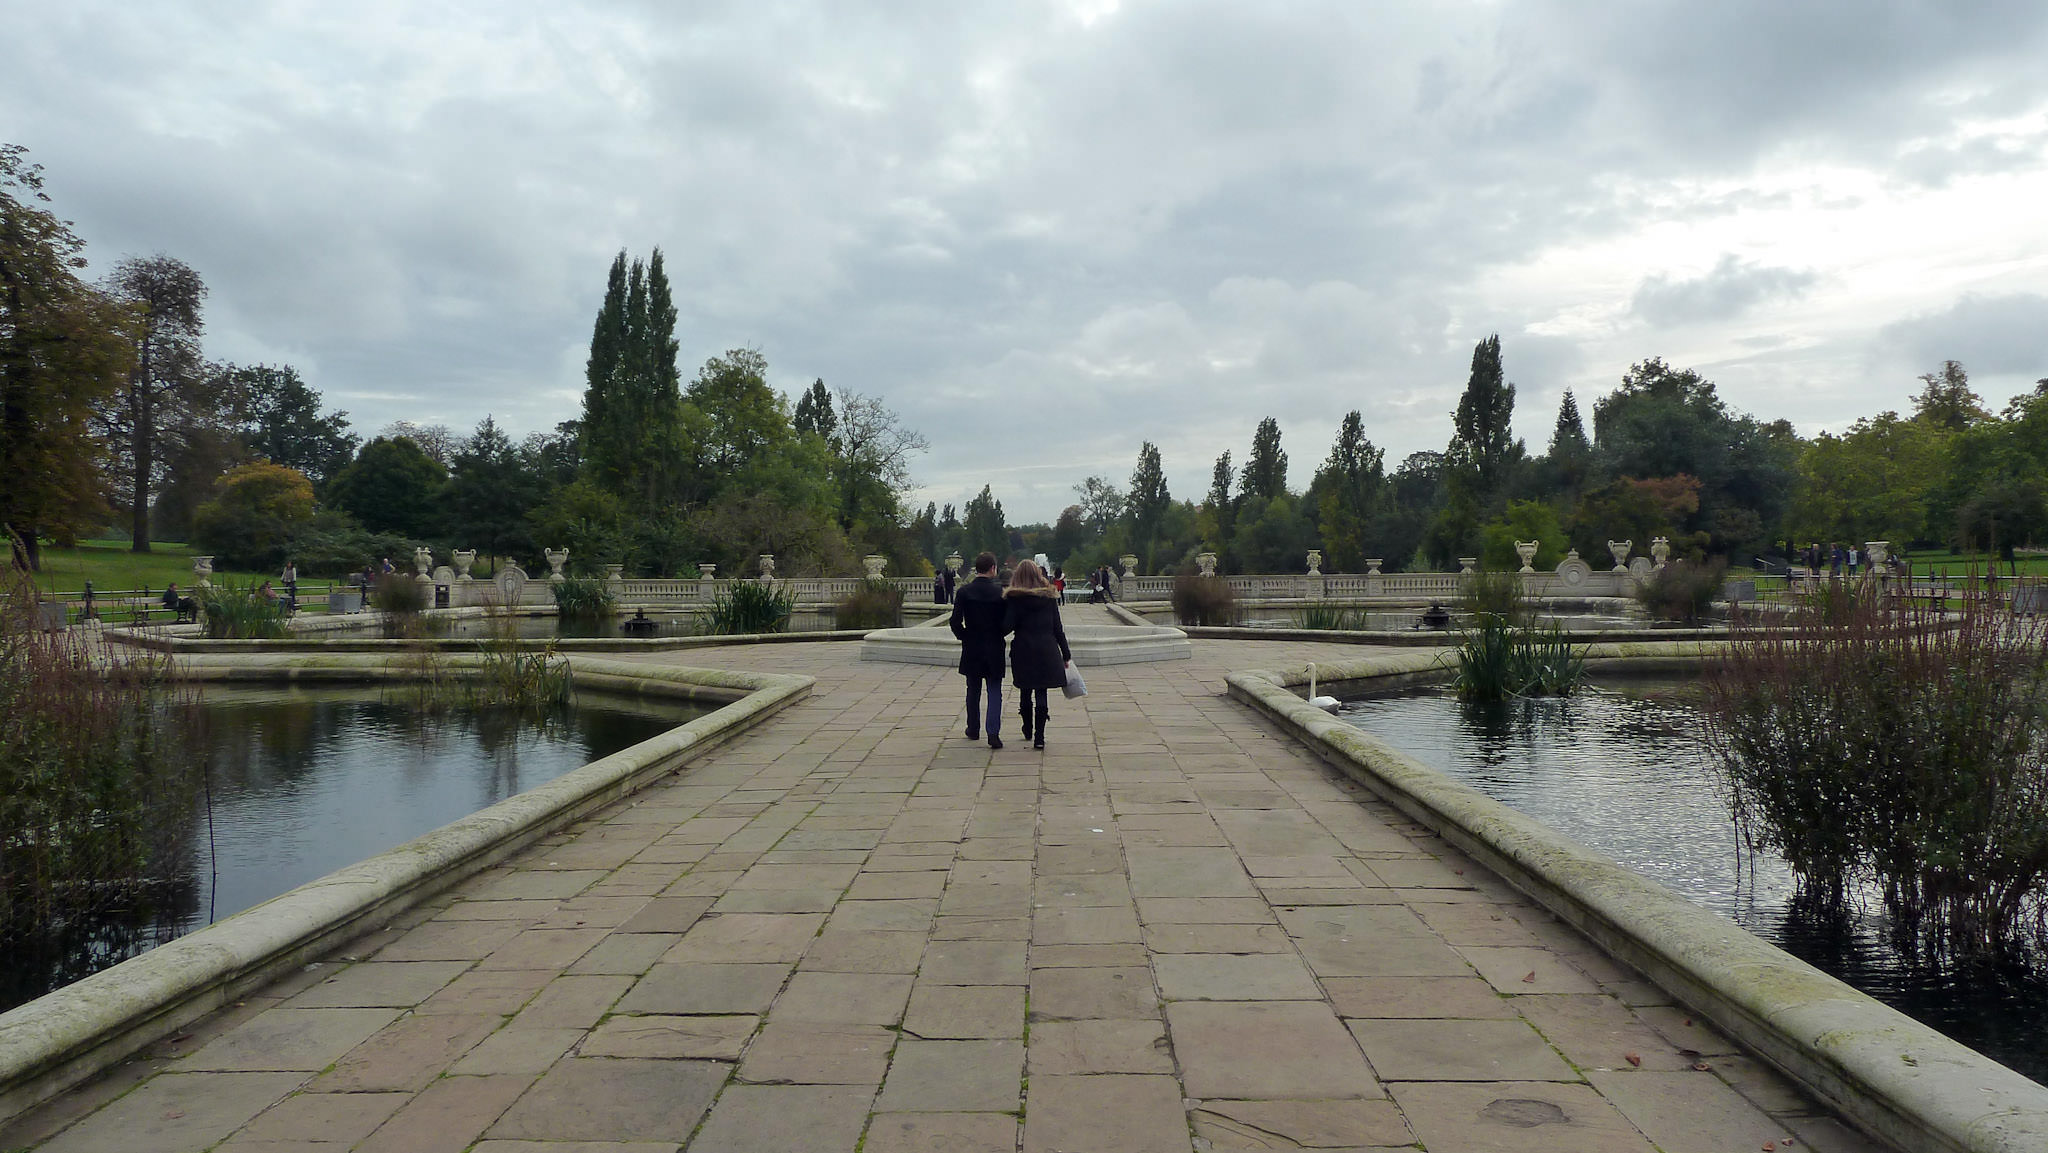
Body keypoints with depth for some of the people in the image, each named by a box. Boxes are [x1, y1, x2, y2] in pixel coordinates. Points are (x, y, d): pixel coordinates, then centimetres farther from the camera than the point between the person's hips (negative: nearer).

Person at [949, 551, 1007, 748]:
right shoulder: (1000, 592, -8)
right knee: (994, 692, 2)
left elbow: (955, 621, -11)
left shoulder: (964, 591, -7)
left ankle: (973, 729, 28)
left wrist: (964, 636, 6)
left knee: (973, 691, 17)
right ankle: (993, 732, -11)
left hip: (971, 650, 1)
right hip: (994, 649, -1)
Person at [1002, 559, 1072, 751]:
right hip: (1047, 649, 1)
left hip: (1023, 649, -1)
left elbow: (1008, 626, -11)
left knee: (1025, 691, 15)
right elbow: (1057, 628, 4)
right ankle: (1039, 736, -4)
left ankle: (1028, 729, 30)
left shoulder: (1014, 598, -4)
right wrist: (1066, 654, 9)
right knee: (1041, 693, 1)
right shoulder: (1049, 596, 3)